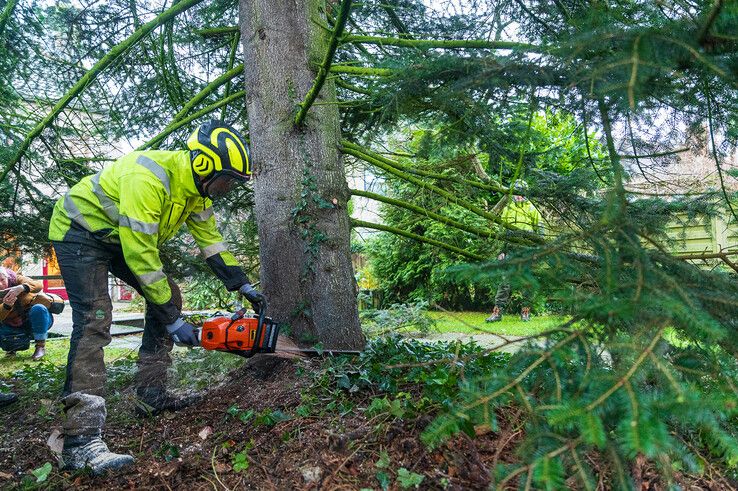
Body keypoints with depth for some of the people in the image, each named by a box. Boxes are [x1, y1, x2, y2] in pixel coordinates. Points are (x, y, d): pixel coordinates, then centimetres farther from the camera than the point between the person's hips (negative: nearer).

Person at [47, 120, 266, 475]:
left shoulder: (197, 191, -7)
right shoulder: (148, 177, -35)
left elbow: (211, 241, 3)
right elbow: (140, 254, -35)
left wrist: (244, 286, -1)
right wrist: (174, 321, -30)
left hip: (123, 238, 9)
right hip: (80, 232, -9)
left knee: (168, 297, 3)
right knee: (95, 320, -22)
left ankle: (151, 393, 8)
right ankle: (81, 441, -24)